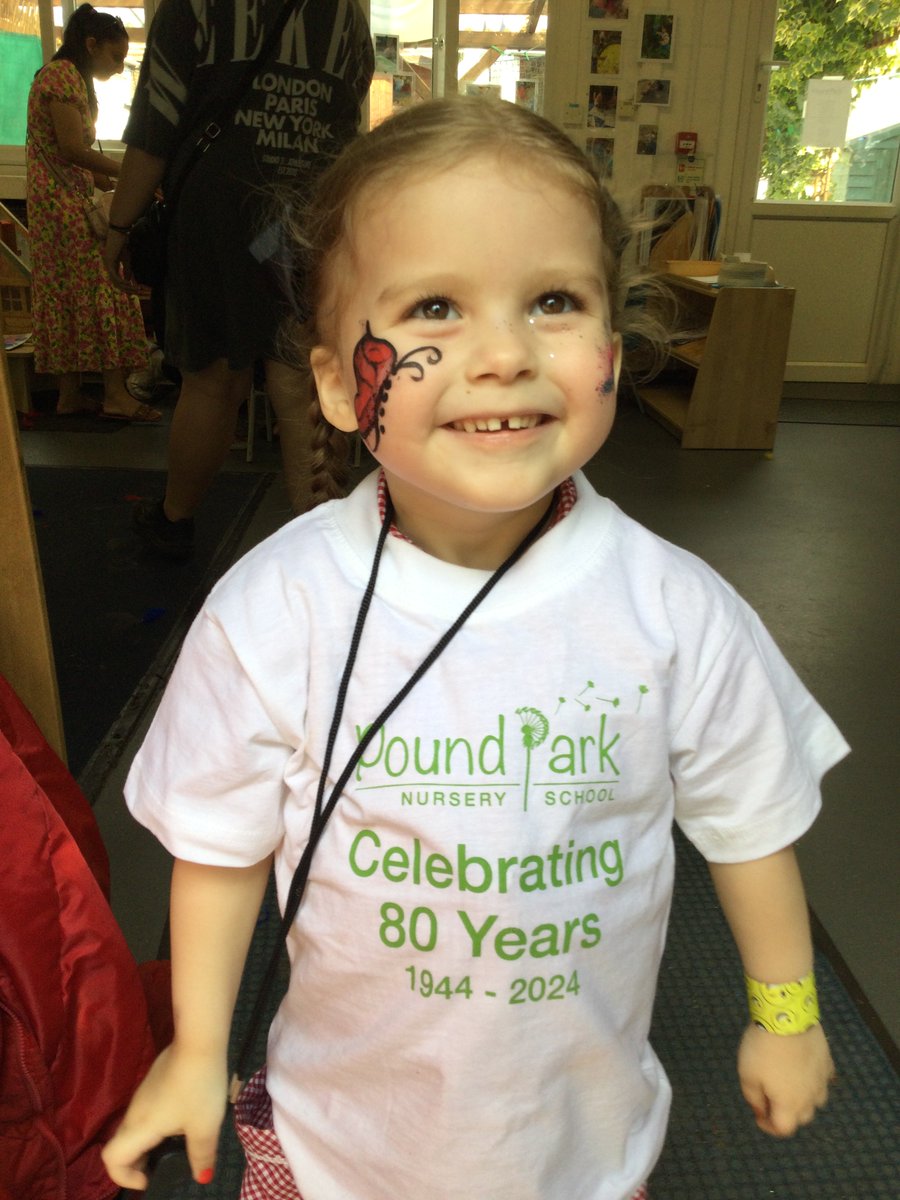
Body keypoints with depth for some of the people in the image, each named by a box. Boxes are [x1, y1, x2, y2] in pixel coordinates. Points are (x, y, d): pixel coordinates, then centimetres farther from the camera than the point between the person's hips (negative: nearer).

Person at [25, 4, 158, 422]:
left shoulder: (69, 77, 21)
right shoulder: (63, 75, -10)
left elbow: (68, 153, 17)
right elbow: (72, 149, -20)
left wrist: (107, 176, 8)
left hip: (61, 201, 10)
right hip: (64, 202, -10)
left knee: (67, 295, 8)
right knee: (99, 289, -11)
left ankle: (70, 393, 10)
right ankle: (116, 394, -12)